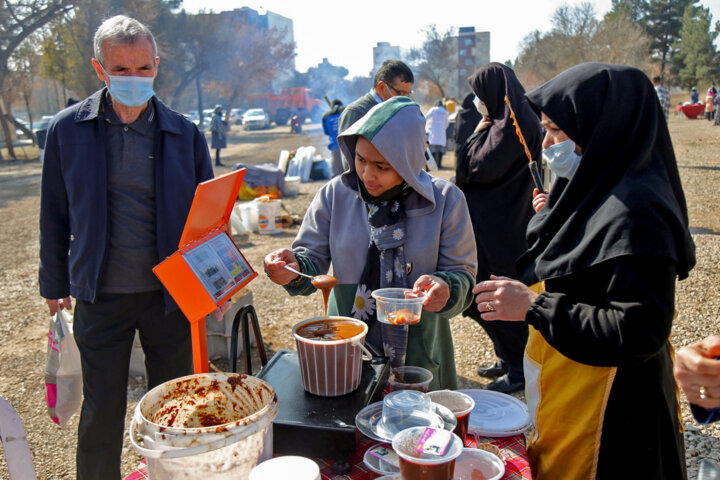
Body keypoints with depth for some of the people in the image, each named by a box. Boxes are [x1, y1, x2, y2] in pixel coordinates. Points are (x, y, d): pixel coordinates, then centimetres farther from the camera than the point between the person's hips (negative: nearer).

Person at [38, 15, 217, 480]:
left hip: (169, 294, 1)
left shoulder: (185, 134, -2)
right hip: (100, 297, 0)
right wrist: (55, 283, 10)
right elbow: (55, 214, 6)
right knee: (101, 414, 12)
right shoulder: (68, 129, -2)